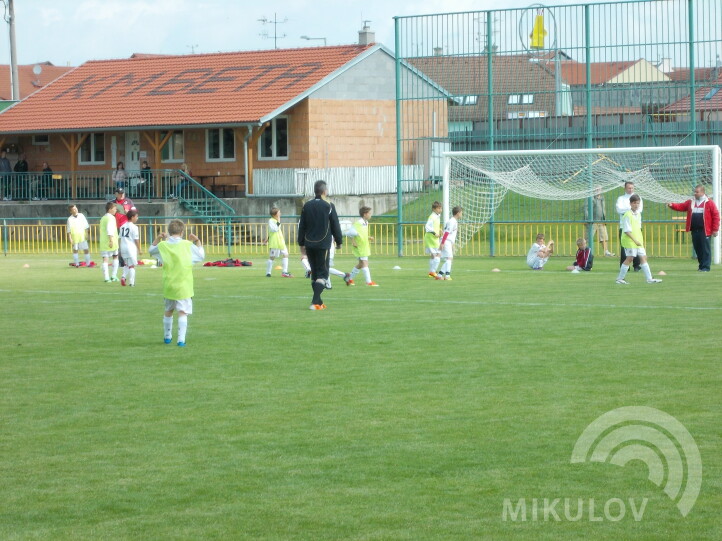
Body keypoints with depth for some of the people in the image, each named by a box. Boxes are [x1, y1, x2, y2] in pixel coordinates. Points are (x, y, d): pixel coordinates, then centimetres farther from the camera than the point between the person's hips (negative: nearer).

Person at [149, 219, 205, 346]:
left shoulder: (163, 245, 0)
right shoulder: (188, 245, -6)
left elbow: (151, 250, 21)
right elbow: (201, 255, 7)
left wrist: (158, 238, 19)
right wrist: (197, 241, 16)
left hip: (168, 286, 3)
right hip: (184, 286, -3)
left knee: (168, 311, 20)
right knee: (182, 312, -5)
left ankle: (167, 337, 33)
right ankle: (181, 339, -17)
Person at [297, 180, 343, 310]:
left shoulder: (307, 206, 7)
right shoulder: (328, 206, -5)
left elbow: (301, 226, 9)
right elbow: (335, 226, -2)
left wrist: (301, 243, 15)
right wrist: (339, 241, 10)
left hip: (309, 244, 5)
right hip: (323, 244, -4)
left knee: (314, 273, 14)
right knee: (322, 273, -3)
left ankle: (318, 302, 16)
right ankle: (315, 302, -17)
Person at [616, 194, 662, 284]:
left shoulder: (638, 214, 12)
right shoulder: (627, 215, -13)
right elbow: (627, 231, -17)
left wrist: (641, 240, 15)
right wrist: (635, 240, -20)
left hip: (638, 242, 8)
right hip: (629, 241, -8)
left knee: (643, 257, 5)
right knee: (629, 258, -5)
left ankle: (649, 279, 5)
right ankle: (620, 278, 5)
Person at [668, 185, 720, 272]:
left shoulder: (709, 203, -3)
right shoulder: (690, 202, 14)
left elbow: (716, 215, -4)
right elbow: (681, 207, 10)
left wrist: (715, 229, -8)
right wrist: (672, 205, -9)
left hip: (704, 231, -6)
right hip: (694, 231, 6)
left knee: (705, 249, -5)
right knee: (697, 249, 10)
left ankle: (706, 267, -3)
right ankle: (701, 265, 20)